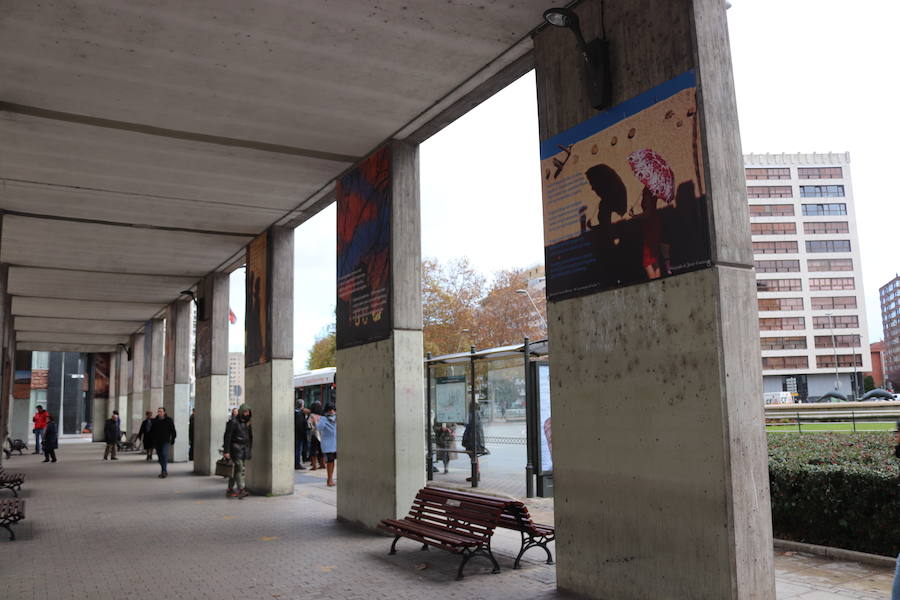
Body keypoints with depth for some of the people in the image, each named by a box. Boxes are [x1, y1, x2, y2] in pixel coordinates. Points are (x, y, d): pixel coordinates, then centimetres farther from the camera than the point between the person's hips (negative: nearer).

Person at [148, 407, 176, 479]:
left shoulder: (169, 420, 0)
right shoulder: (154, 421, 7)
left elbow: (173, 431, 4)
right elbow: (152, 432, 12)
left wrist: (172, 439, -2)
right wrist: (152, 442, 8)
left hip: (166, 441, -4)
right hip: (157, 442, 4)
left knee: (164, 454, -18)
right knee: (160, 457, 8)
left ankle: (164, 471, -17)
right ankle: (164, 471, 19)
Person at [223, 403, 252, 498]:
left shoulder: (247, 423, 14)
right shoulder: (233, 422, -9)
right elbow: (227, 437, -11)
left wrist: (249, 449, 18)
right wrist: (226, 451, -15)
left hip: (244, 449, 7)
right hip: (236, 448, -7)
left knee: (236, 469, 9)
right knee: (239, 468, -14)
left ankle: (230, 490, 16)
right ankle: (241, 490, -18)